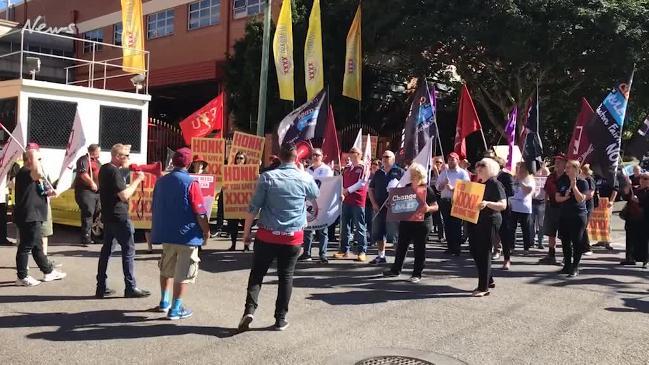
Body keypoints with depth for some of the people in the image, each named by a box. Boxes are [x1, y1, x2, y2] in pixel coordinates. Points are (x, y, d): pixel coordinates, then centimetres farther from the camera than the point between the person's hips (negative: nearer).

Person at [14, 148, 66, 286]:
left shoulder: (31, 174, 18)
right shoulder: (24, 173, -15)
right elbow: (39, 175, -37)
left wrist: (48, 193, 9)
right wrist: (34, 156, -24)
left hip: (33, 216, 11)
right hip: (28, 217, -11)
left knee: (37, 246, 17)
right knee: (26, 246, -3)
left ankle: (48, 272, 25)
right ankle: (22, 277, 6)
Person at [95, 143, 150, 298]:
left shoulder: (104, 169, 12)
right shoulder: (114, 172, -17)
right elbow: (124, 195, -21)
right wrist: (137, 180, -13)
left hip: (108, 216, 10)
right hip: (119, 217, -10)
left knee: (106, 249, 11)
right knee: (128, 250, -3)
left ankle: (101, 287, 15)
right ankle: (130, 288, 1)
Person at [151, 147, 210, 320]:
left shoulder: (161, 181, 5)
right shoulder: (191, 183, -15)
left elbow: (154, 208, 14)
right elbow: (200, 213, -16)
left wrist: (157, 230, 25)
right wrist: (206, 231, -3)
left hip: (165, 233, 6)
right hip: (187, 235, -6)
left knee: (166, 269, 22)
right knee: (183, 274, 3)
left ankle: (164, 302, 31)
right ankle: (175, 309, 7)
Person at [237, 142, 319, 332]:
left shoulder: (267, 177, -6)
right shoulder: (304, 179, -2)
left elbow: (253, 207, -6)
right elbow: (316, 194, 21)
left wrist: (246, 231, 4)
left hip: (267, 235, -1)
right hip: (293, 237, 1)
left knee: (257, 273, 10)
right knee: (286, 276, 9)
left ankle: (249, 309, -4)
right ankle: (280, 319, 13)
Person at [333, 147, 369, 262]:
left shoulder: (363, 168, -3)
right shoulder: (346, 169, 17)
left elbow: (361, 183, -14)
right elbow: (342, 183, 20)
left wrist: (348, 190, -17)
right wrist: (341, 193, 2)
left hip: (358, 201, -7)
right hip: (346, 200, 7)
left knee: (359, 227, -4)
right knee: (345, 226, 8)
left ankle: (362, 251, 0)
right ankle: (344, 250, 14)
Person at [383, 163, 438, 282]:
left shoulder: (427, 189, -7)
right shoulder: (407, 187, 8)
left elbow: (436, 206, -7)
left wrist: (428, 209, -26)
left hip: (421, 222, -5)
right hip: (406, 220, 5)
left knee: (419, 248, 2)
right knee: (402, 245, 11)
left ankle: (417, 274, 10)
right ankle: (396, 269, 22)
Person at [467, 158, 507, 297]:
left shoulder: (495, 184, -10)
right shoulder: (478, 183, 14)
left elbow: (503, 205, -18)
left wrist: (487, 203, -32)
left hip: (489, 222, -9)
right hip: (475, 221, 9)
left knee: (484, 253, -5)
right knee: (475, 251, 12)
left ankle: (484, 287, 2)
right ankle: (489, 280, 27)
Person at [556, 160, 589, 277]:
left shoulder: (582, 182, -4)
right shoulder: (562, 181, 9)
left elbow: (581, 199, -14)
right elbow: (557, 198, 6)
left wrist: (574, 186, -21)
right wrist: (565, 197, -13)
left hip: (578, 216, -5)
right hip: (564, 215, 5)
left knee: (577, 242, -3)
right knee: (565, 241, 9)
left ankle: (575, 267, 4)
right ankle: (567, 265, 20)